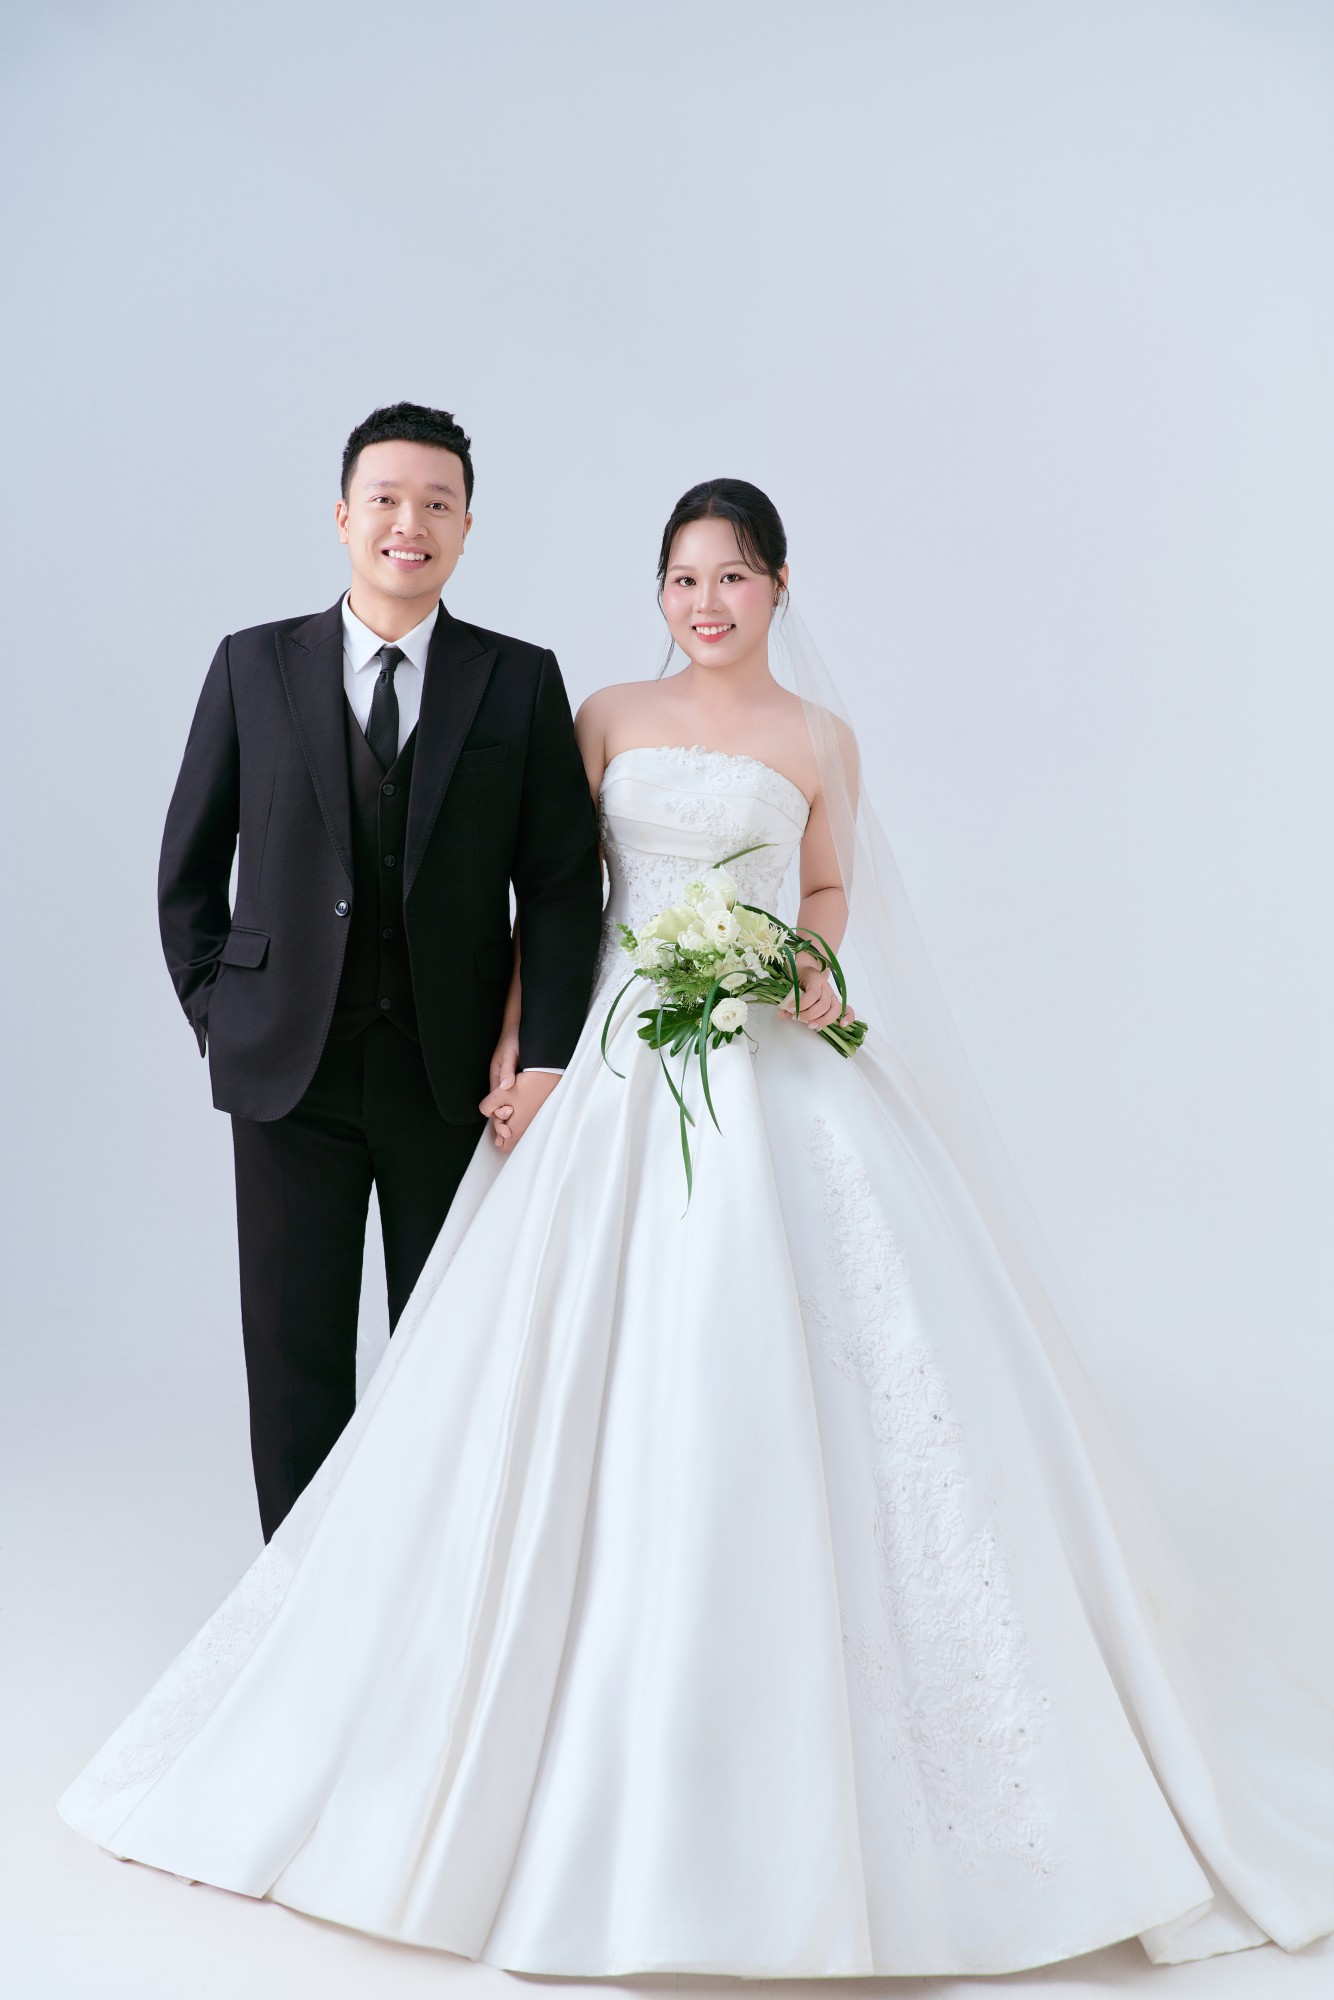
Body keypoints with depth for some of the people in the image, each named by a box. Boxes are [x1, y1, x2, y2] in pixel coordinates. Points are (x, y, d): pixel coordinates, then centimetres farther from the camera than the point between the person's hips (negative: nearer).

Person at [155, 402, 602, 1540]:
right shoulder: (254, 666, 4)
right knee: (295, 1355, 7)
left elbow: (564, 883, -1)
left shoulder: (521, 681, 2)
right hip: (290, 1069, 1)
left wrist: (547, 1060, -9)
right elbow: (189, 868, 9)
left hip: (452, 1074, 0)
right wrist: (218, 1016, 2)